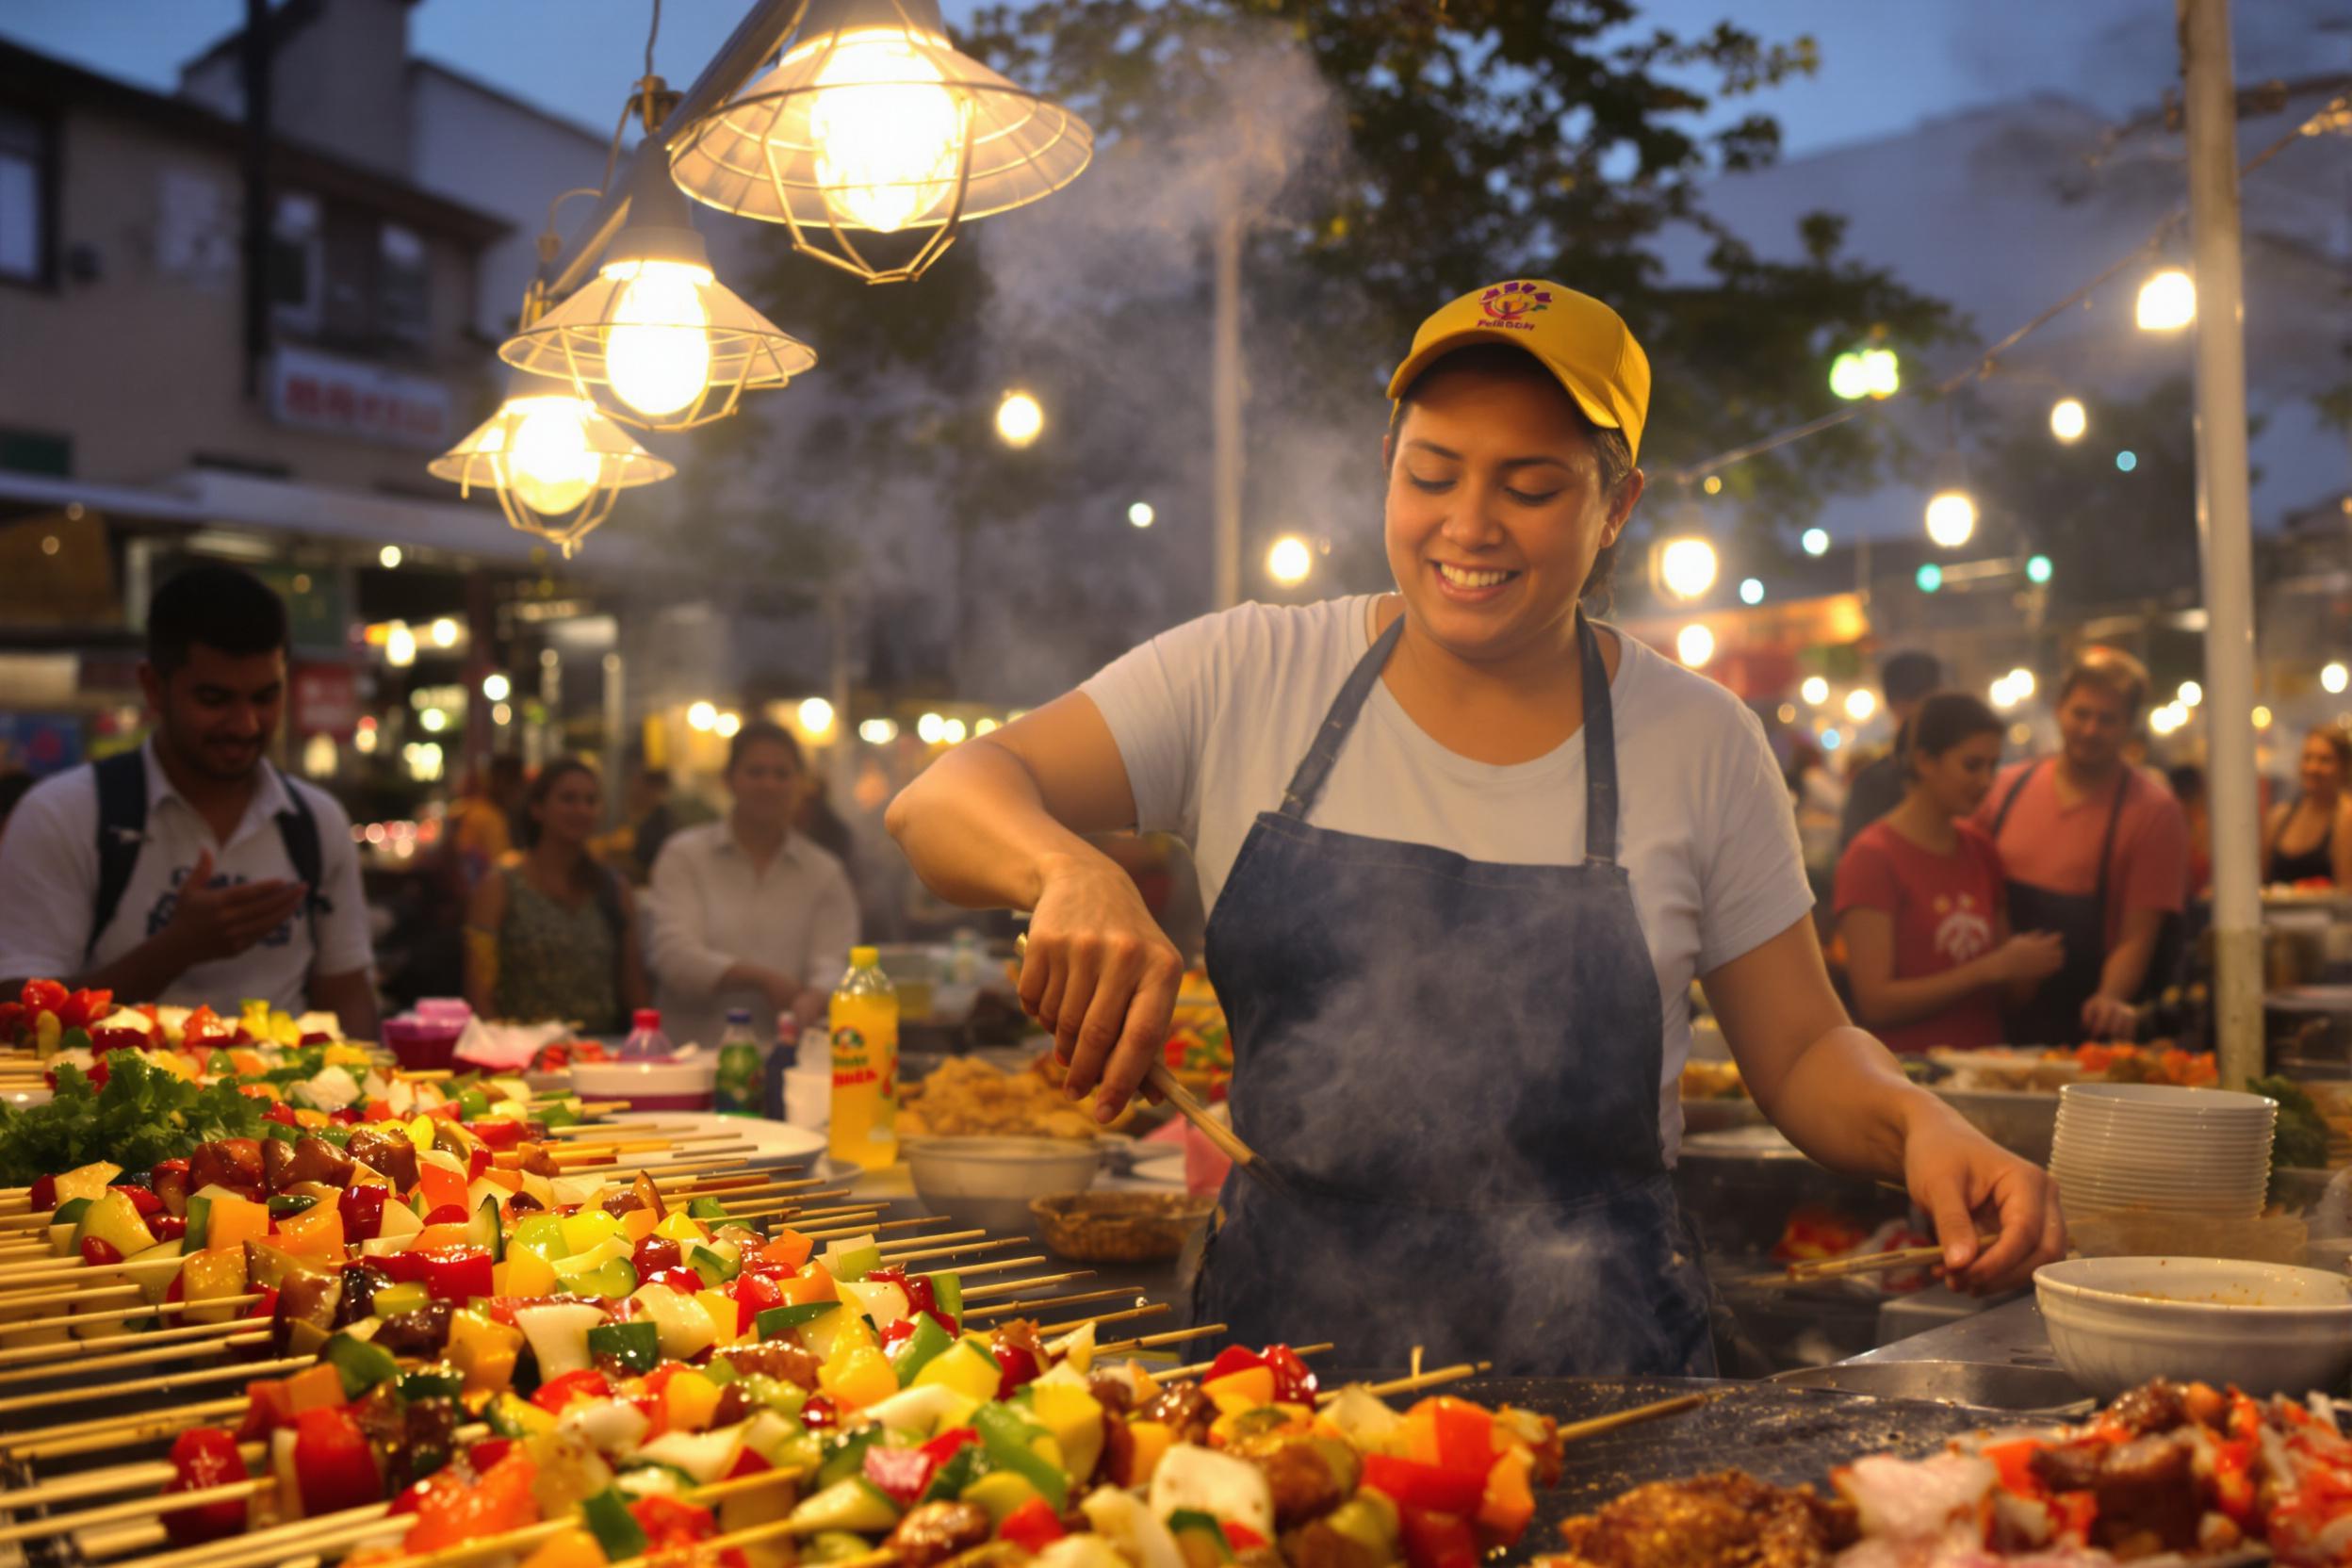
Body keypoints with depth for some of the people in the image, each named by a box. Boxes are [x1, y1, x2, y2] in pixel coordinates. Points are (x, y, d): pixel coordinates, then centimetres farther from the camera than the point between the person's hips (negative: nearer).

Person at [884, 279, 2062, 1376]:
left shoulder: (1698, 743, 5)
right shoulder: (1247, 680, 3)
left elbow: (1804, 1051, 12)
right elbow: (941, 799, -4)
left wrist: (1922, 1128, -10)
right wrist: (1072, 869, -25)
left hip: (1588, 1371, 0)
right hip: (1272, 1339, 1)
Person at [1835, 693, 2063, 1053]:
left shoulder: (1981, 851, 15)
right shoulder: (1871, 857, -5)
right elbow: (1875, 1003, -12)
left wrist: (2028, 963, -1)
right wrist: (1994, 967, -11)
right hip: (1906, 1069, -6)